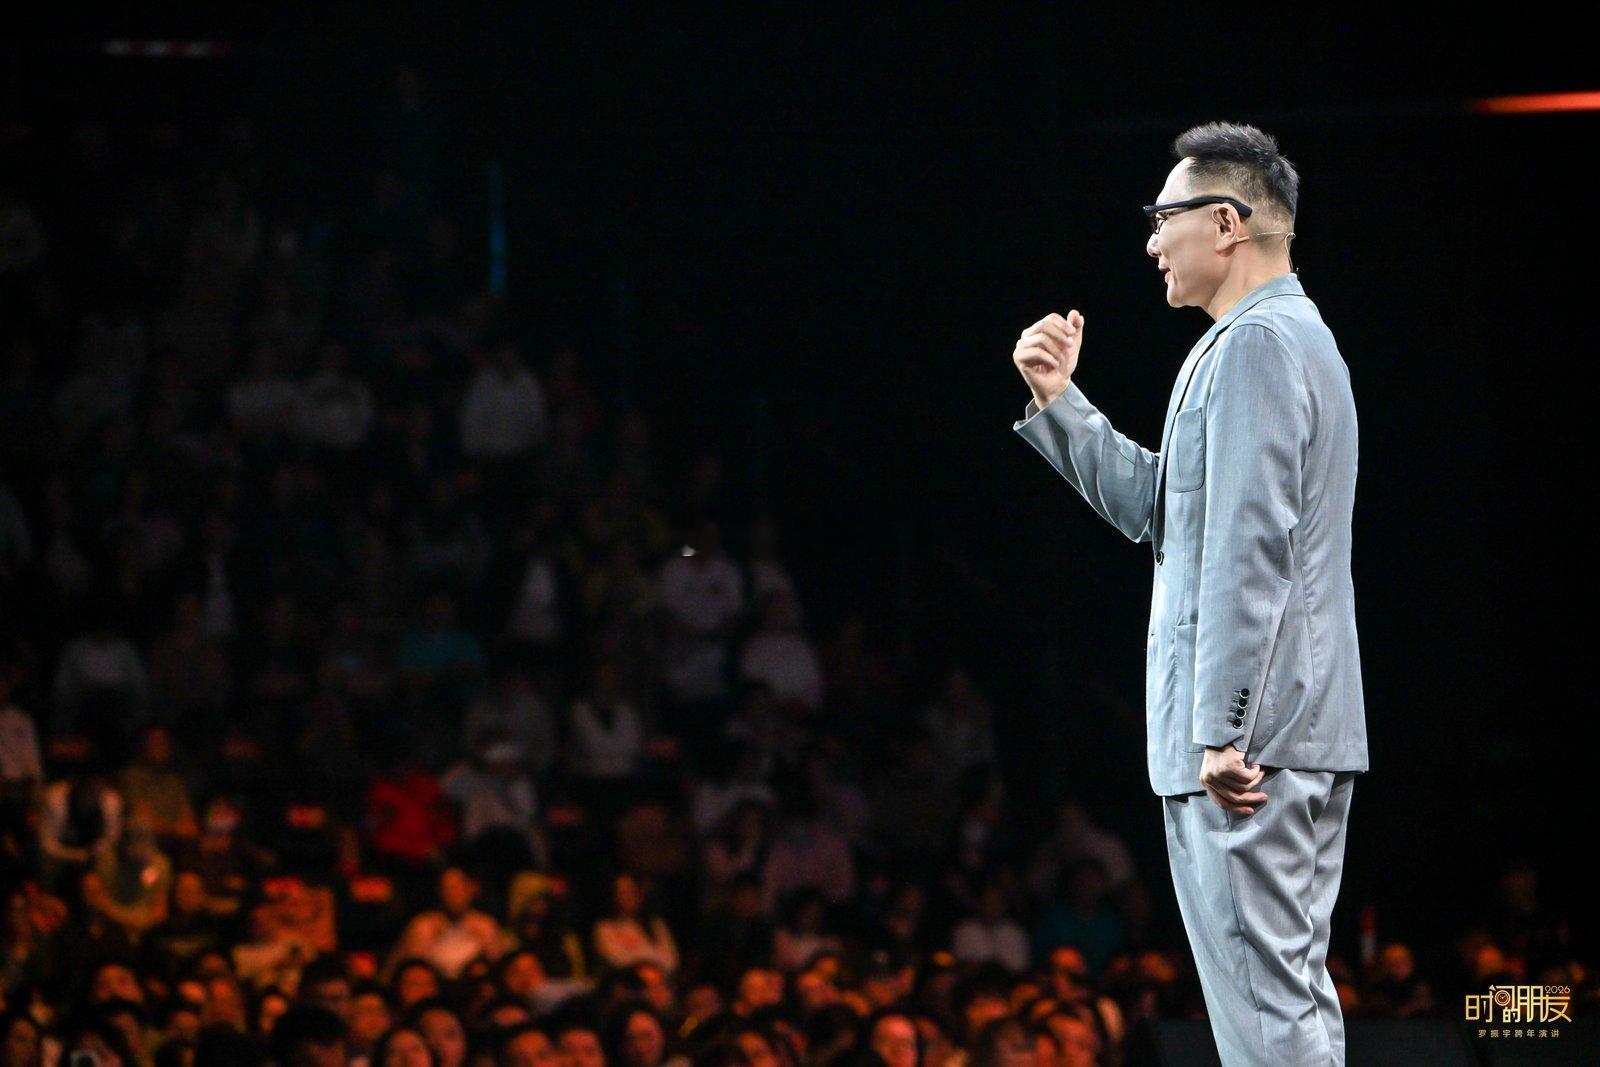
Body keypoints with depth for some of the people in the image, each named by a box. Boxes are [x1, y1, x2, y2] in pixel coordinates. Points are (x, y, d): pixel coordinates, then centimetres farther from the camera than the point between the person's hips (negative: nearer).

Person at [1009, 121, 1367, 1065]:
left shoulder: (1251, 346, -13)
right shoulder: (1300, 337, 20)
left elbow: (1250, 550, -21)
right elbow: (1154, 506, 25)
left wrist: (1220, 731, -23)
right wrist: (1059, 400, 18)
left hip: (1247, 736, -11)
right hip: (1311, 734, 11)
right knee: (1297, 990, 11)